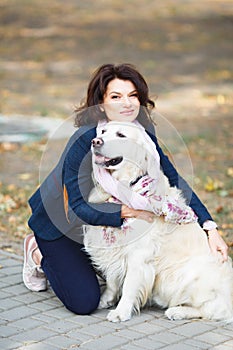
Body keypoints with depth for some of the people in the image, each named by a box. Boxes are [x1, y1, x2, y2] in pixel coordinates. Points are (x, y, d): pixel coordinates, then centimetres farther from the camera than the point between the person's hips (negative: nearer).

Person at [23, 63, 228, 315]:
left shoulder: (143, 134, -14)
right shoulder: (85, 140, -33)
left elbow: (174, 181, -12)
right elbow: (78, 208, -32)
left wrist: (210, 228, -20)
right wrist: (131, 212, -40)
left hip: (101, 218, 6)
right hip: (60, 222, -6)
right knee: (84, 302, -11)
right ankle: (39, 253, 14)